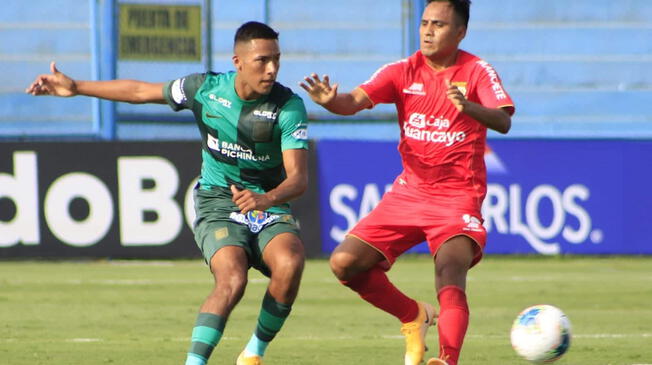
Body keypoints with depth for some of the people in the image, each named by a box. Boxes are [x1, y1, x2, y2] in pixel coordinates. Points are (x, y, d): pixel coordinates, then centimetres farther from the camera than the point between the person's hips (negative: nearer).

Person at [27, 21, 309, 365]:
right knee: (232, 279, -30)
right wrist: (76, 87, 11)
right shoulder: (205, 89, -7)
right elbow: (141, 91, 10)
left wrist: (267, 199, -42)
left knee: (290, 264, -31)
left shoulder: (289, 106, -13)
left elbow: (298, 178, -20)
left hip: (270, 206, 0)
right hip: (217, 204, 0)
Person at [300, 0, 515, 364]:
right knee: (345, 263, -2)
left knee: (450, 276, -27)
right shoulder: (404, 71, 0)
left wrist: (469, 107, -45)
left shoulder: (477, 71, -8)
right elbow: (355, 101, -13)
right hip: (409, 192, 5)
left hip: (459, 195, -5)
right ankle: (413, 316, 19)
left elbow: (503, 122, -24)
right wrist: (330, 100, -37)